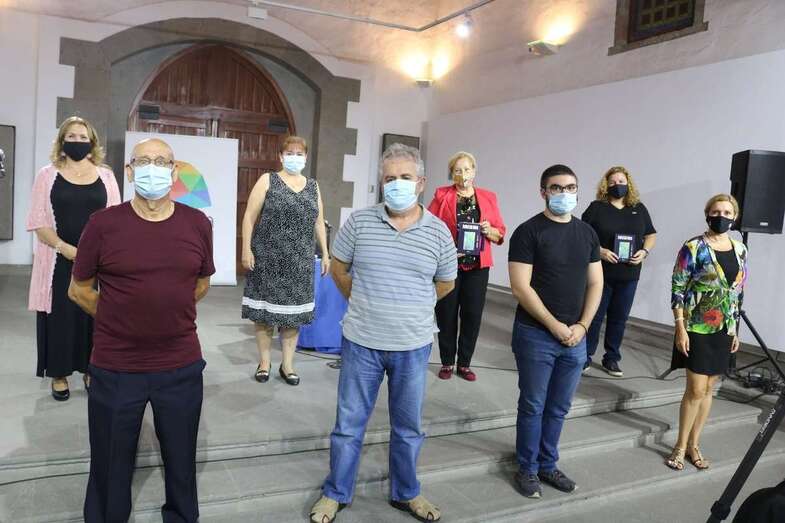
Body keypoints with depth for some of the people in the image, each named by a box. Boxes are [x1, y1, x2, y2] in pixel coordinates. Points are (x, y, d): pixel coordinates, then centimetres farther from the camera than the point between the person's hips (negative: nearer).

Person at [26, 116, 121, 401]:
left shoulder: (105, 175, 7)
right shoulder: (48, 175, 3)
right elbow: (38, 221, -3)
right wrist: (64, 247, -17)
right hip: (59, 261, -1)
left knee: (93, 316, 7)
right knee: (59, 316, 5)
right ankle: (59, 375, 18)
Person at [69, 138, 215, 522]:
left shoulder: (198, 224, -3)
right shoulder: (103, 224, -9)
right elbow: (79, 290, 4)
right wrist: (121, 321, 5)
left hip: (182, 367, 2)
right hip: (114, 368, -1)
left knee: (181, 461, 20)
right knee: (111, 465, 17)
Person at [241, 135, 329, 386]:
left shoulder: (313, 186, 12)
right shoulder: (267, 181, 1)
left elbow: (319, 222, 14)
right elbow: (250, 217, -2)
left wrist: (325, 253, 9)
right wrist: (246, 249, -10)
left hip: (299, 260, 3)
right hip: (268, 257, -2)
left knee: (293, 311, 6)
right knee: (265, 310, 3)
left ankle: (287, 365, 16)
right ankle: (264, 362, 17)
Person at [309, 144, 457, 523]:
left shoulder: (439, 232, -4)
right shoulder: (359, 222, -6)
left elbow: (445, 284, 10)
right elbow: (339, 270, 7)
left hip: (413, 347, 1)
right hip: (362, 343, -1)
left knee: (408, 427, 17)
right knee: (349, 423, 13)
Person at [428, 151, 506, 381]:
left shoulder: (488, 197, 9)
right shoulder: (441, 195, 2)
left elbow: (500, 233, 11)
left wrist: (489, 231, -11)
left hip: (477, 266, 2)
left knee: (473, 314, 4)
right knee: (447, 313, 4)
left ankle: (465, 363, 19)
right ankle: (447, 362, 19)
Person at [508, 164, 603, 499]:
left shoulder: (587, 233, 9)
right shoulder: (528, 232, -9)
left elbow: (595, 284, 9)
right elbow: (520, 288, -14)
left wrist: (582, 326, -3)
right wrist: (554, 326, -14)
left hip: (575, 337, 5)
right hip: (536, 336, -5)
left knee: (559, 408, 15)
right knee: (533, 407, 6)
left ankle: (547, 465, 32)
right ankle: (528, 469, 22)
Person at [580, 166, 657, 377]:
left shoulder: (639, 209, 9)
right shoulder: (596, 207, -2)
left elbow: (651, 235, 16)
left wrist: (644, 251, -3)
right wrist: (599, 250, -18)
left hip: (629, 275, 3)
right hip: (600, 273, -3)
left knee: (619, 318, 9)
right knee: (594, 316, 2)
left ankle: (612, 359, 21)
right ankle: (585, 356, 14)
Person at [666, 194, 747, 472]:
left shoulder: (740, 249, 6)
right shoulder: (694, 248, -11)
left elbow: (739, 292, 13)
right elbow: (678, 289, -11)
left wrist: (735, 329, 12)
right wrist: (680, 328, -16)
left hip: (724, 330, 5)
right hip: (697, 329, -5)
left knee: (708, 390, 12)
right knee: (696, 390, -3)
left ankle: (693, 444, 25)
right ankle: (680, 446, 13)